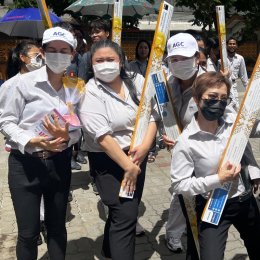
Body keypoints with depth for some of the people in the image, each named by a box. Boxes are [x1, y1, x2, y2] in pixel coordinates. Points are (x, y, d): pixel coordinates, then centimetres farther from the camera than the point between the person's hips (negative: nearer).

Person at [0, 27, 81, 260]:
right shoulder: (26, 82, -8)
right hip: (25, 164, -2)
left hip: (59, 163, 3)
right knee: (28, 231, 7)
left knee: (57, 226, 17)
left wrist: (67, 137, -19)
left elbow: (79, 128, 3)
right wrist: (32, 141, -21)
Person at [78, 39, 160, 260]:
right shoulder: (90, 93, -14)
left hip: (138, 155, 6)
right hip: (109, 161, -6)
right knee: (125, 215, -9)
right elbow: (103, 136, -21)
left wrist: (145, 146, -16)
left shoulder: (136, 80, 0)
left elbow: (152, 113, -1)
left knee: (128, 208, 19)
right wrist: (128, 166, -21)